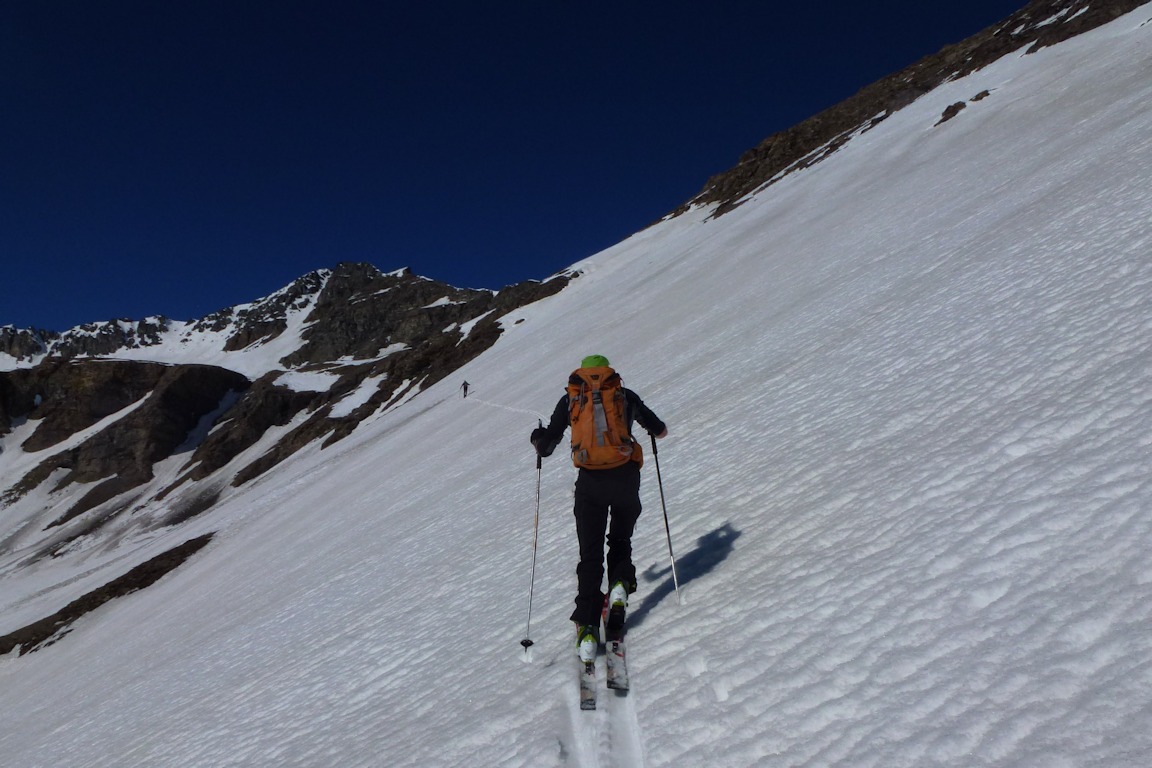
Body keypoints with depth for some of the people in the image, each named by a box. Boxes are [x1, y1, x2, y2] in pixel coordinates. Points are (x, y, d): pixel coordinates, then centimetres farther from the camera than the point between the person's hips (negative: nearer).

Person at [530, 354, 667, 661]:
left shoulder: (569, 399, 12)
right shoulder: (625, 395, 13)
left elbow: (546, 447, 12)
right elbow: (660, 431, 23)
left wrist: (538, 438, 36)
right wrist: (657, 429, 47)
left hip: (590, 482, 0)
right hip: (625, 477, 0)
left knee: (590, 554, 7)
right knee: (621, 539, 26)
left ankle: (587, 628, -3)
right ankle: (621, 583, 0)